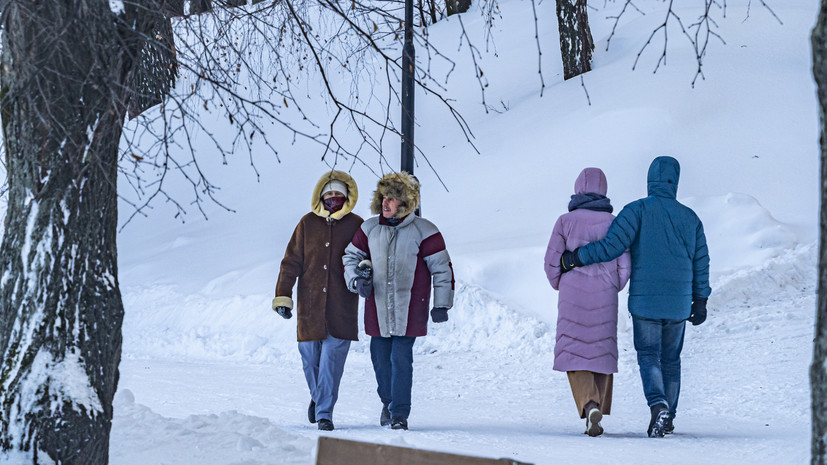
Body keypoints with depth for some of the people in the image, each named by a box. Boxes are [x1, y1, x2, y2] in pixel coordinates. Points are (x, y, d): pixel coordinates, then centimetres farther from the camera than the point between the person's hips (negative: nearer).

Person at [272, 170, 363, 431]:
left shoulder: (356, 226, 4)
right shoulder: (308, 224, 6)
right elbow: (291, 261, 8)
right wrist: (282, 296, 2)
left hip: (341, 309, -1)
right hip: (310, 305, 2)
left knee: (332, 360, -8)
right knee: (310, 358, 7)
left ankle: (325, 413, -1)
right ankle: (318, 396, 35)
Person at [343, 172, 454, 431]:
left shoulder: (423, 232, -6)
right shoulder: (369, 229, 5)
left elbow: (442, 268, -1)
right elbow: (351, 256, 19)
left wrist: (441, 304, -3)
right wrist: (357, 281, 0)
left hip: (409, 310, -4)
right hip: (378, 310, 4)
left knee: (401, 359, -9)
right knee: (380, 359, 11)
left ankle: (400, 413, -2)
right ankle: (388, 402, 35)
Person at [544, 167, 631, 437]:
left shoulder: (566, 221, -3)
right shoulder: (613, 222, 0)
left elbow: (552, 262, -2)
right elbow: (624, 265, -1)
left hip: (572, 297, -1)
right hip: (604, 300, 2)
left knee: (575, 355, 2)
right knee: (601, 353, 13)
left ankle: (590, 405, -24)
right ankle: (595, 420, 13)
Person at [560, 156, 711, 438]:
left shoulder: (638, 210, -6)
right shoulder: (690, 217, 7)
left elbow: (612, 245, -16)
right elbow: (701, 262, 10)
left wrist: (574, 258, -7)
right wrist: (700, 301, 17)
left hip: (644, 301, -3)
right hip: (678, 303, 3)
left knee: (649, 356, 1)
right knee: (670, 359, 15)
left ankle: (658, 405, -24)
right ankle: (668, 418, 17)